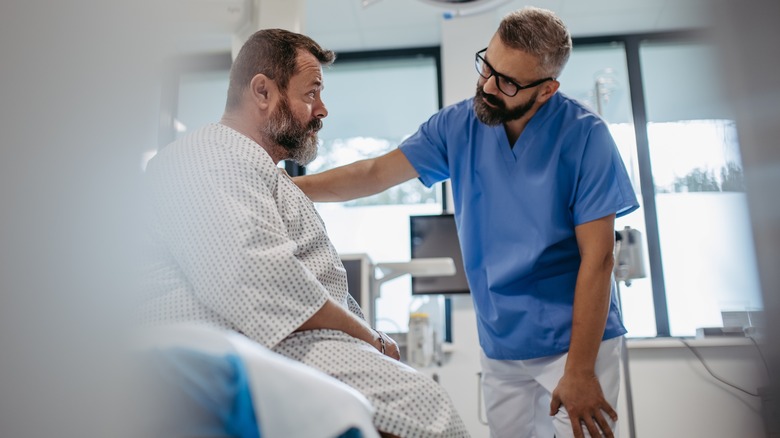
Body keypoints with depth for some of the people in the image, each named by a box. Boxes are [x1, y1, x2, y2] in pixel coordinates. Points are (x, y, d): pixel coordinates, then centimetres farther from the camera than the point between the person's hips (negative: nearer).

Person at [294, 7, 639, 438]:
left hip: (575, 340, -3)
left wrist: (580, 371, -15)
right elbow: (377, 173, 0)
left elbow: (597, 258, -14)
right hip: (500, 346, 4)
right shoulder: (458, 125, -2)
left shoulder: (583, 136, -13)